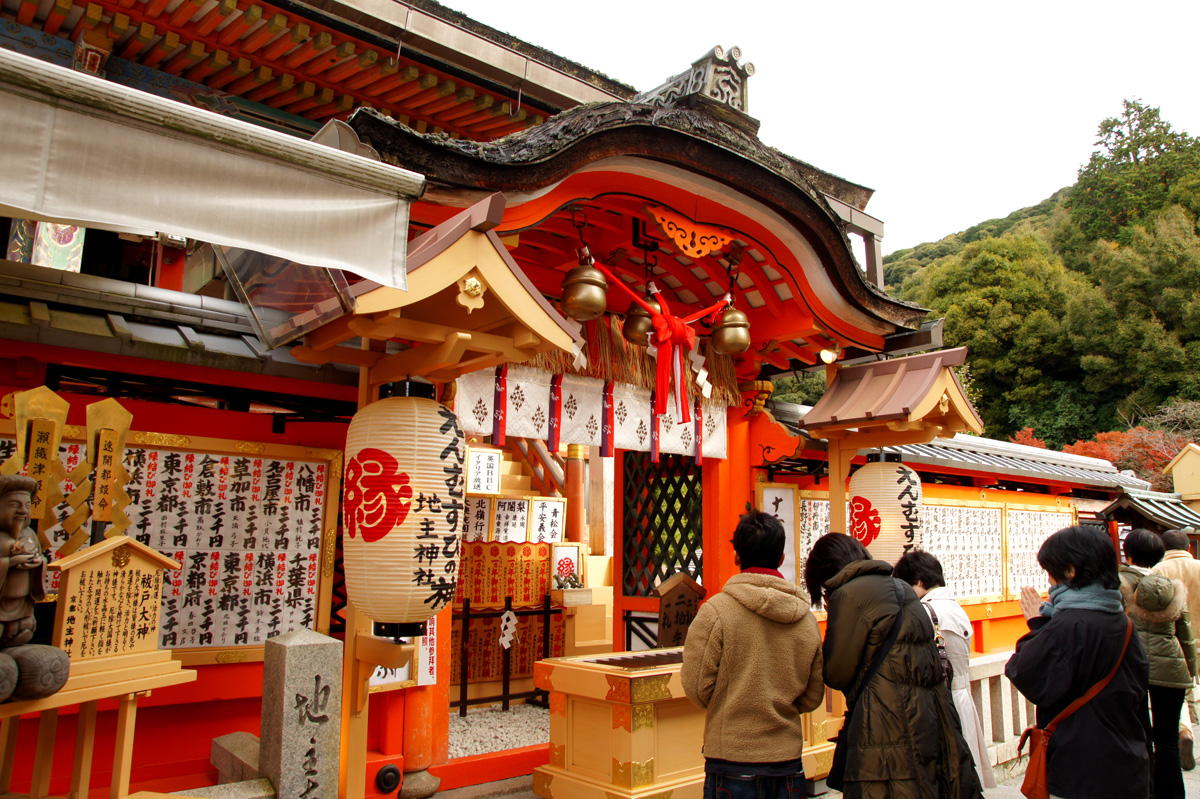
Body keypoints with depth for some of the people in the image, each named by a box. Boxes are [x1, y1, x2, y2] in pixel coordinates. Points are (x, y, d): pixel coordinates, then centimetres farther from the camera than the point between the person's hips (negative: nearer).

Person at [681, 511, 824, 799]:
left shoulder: (715, 611, -14)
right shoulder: (807, 619, -1)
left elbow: (697, 687, -10)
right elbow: (813, 697, 7)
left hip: (732, 762, -3)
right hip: (789, 762, 3)